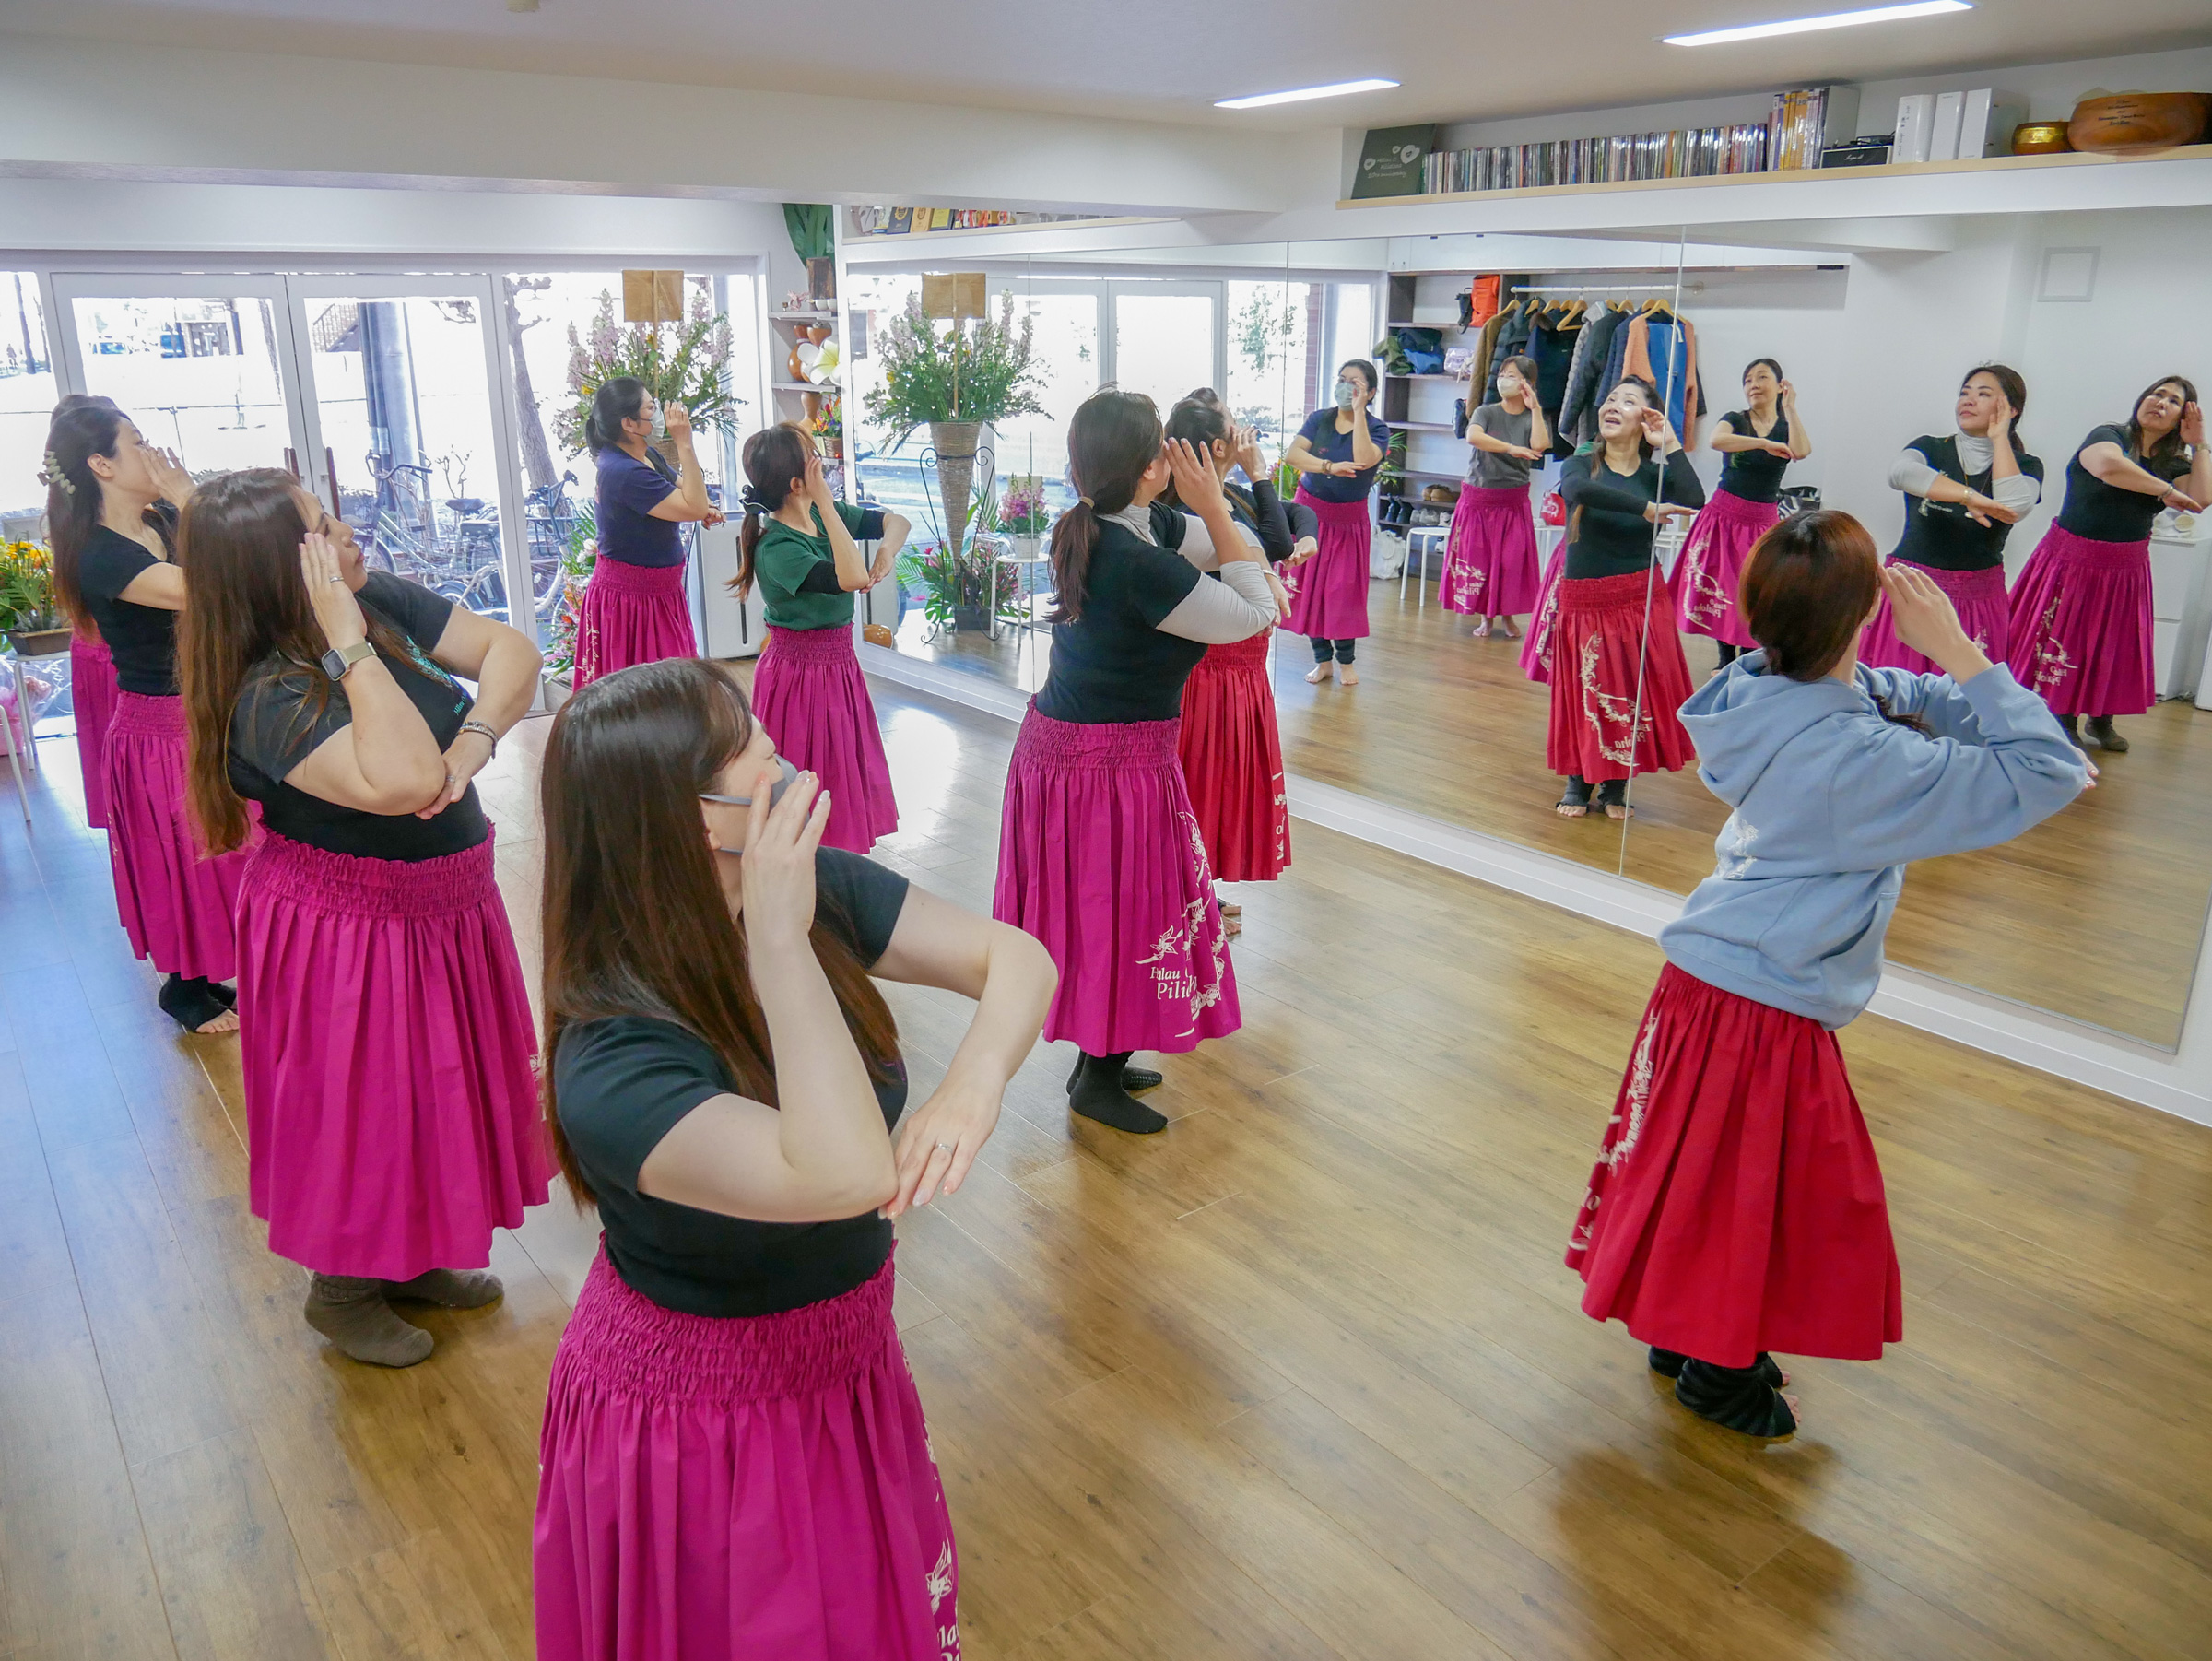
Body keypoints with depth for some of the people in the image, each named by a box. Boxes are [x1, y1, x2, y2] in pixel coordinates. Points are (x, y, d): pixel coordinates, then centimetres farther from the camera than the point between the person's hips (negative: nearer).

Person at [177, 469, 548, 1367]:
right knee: (362, 1109, 11)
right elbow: (405, 780, -41)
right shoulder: (266, 699, -28)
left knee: (437, 1088, 22)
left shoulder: (381, 601, -7)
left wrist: (475, 737, -27)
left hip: (445, 908, 7)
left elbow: (510, 650, -11)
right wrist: (349, 645, -36)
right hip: (348, 938, -7)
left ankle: (415, 1258, 45)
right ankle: (343, 1289, 37)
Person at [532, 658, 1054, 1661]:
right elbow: (846, 1174, -45)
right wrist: (778, 944, -43)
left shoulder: (819, 893, -16)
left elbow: (1015, 956, -15)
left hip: (849, 1366, 6)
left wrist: (975, 1082, -34)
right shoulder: (610, 1073, -34)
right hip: (700, 1429, -5)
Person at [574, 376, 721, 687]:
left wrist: (703, 509, -6)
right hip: (629, 600, -9)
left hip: (660, 592, 9)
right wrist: (684, 443, -24)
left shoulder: (647, 455, 6)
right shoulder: (623, 472, -24)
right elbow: (694, 508, -25)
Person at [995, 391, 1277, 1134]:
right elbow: (1257, 613, -14)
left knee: (1094, 910, 20)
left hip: (1053, 744, 9)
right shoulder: (1142, 566, -25)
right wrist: (1213, 509, -13)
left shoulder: (1083, 536, 3)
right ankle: (1100, 1079, 23)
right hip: (1117, 765, -9)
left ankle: (1098, 1056, 36)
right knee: (1127, 913, 7)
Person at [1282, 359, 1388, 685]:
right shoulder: (1319, 419, 1)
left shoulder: (1377, 429, -5)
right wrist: (1330, 467, -28)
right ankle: (1322, 659, 15)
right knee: (1309, 587, 3)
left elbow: (1364, 460, -27)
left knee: (1345, 590, 1)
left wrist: (1358, 411, -24)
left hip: (1349, 520, -2)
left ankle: (1346, 660, 16)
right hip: (1310, 511, 2)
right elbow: (1293, 453, -14)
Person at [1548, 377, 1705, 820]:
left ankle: (1616, 787, 21)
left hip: (1640, 600, 1)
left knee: (1634, 693, 4)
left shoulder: (1655, 473, 3)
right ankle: (1579, 780, 24)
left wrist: (1670, 444, -11)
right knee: (1583, 692, 4)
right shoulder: (1581, 465, 0)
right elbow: (1578, 490, -26)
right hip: (1583, 601, -1)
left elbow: (1694, 502, -19)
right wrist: (1646, 509, -28)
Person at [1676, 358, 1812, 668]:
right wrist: (1765, 444, -28)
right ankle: (1727, 660, 17)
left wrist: (1789, 407, -11)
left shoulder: (1787, 426, 6)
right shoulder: (1734, 420, 3)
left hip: (1764, 523, 1)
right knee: (1721, 590, 2)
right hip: (1725, 515, 0)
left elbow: (1801, 451, -19)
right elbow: (1716, 440, -22)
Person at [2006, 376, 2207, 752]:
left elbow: (2201, 499, -10)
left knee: (2112, 647, 11)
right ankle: (2063, 724, 15)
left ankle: (2101, 722, 28)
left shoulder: (2174, 464, 8)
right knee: (2064, 640, 1)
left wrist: (2200, 444, -4)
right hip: (2071, 561, -5)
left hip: (2124, 571, 5)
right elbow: (2108, 466, -32)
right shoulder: (2108, 436, -8)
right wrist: (2166, 491, -23)